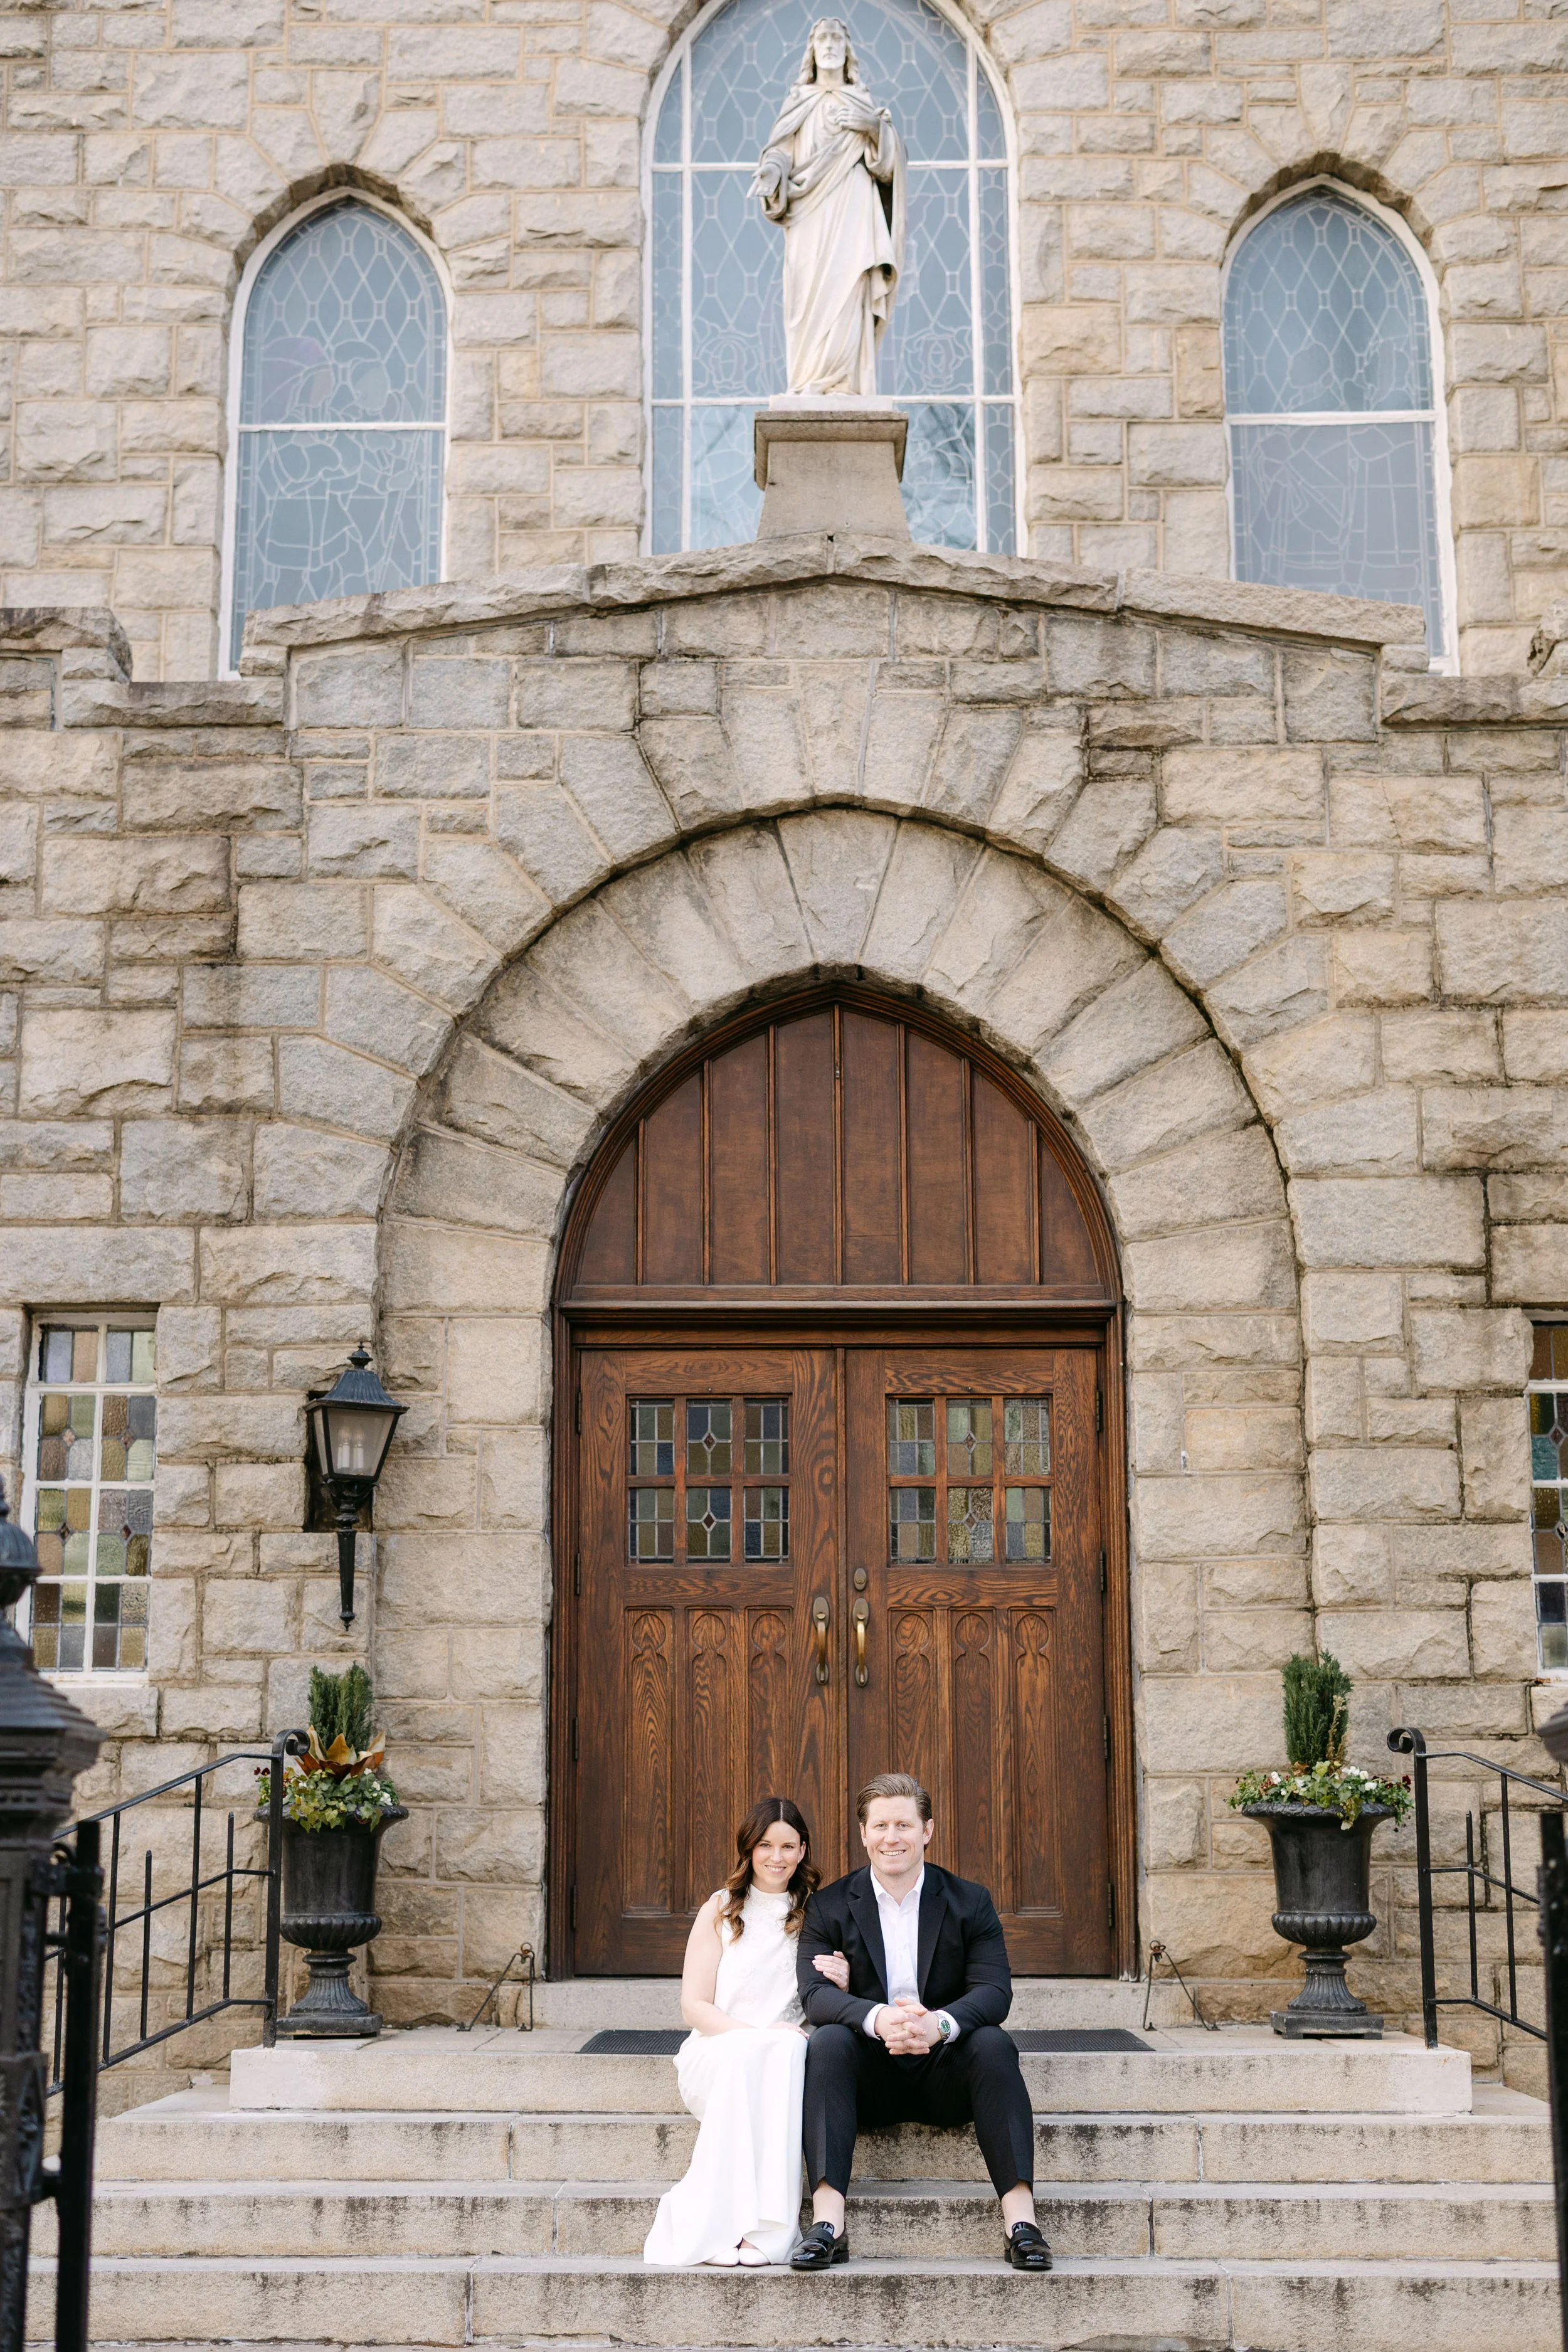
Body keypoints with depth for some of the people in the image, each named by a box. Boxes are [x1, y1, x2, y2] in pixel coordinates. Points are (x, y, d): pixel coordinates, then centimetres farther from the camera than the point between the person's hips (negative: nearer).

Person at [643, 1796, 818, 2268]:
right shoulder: (721, 1910, 8)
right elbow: (695, 2006, 1)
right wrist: (754, 2034, -16)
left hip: (786, 2056, 1)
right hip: (716, 2056, -1)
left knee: (790, 2049, -34)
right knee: (747, 2053, -35)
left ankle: (764, 2224, -37)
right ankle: (729, 2224, -38)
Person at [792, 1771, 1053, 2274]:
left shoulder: (970, 1903, 3)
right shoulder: (829, 1907, 2)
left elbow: (994, 1991, -9)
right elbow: (815, 1994, -12)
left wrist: (940, 2024, -33)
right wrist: (878, 2019, -34)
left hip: (944, 2072, 0)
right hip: (870, 2078, 0)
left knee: (993, 2043, -29)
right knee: (828, 2041, -30)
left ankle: (1020, 2219, -32)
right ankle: (827, 2222, -38)